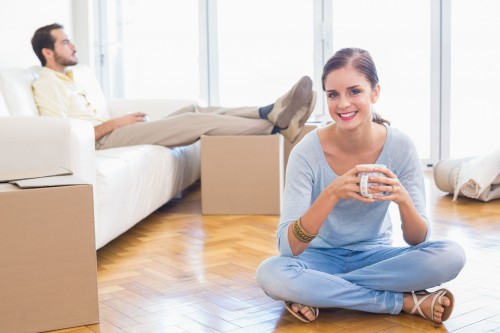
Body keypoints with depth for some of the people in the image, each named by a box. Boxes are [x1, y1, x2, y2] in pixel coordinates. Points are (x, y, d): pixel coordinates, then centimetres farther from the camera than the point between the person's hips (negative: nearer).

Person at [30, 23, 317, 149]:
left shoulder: (69, 78, 22)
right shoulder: (46, 85, -7)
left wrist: (122, 120, 8)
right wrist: (114, 123, -13)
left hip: (109, 133, 9)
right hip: (105, 140, -9)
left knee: (194, 111, -5)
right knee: (197, 120, -18)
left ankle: (269, 114, -13)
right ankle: (276, 124, -19)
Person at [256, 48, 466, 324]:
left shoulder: (400, 147, -14)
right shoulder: (308, 152, -19)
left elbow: (417, 241, -12)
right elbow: (288, 247, -25)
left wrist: (403, 199, -34)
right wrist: (331, 194, -40)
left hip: (375, 257, 1)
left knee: (451, 256, -25)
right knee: (270, 273, -34)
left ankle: (317, 293, -19)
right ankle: (406, 302, -21)